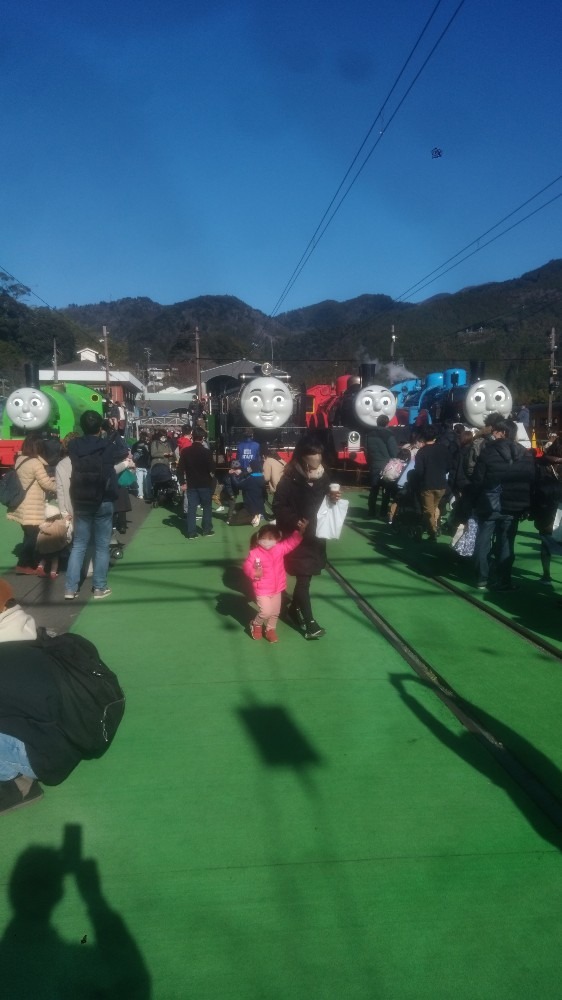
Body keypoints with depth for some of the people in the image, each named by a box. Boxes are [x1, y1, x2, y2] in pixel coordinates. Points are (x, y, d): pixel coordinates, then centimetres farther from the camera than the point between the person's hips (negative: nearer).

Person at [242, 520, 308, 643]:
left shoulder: (279, 549, -5)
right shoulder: (254, 553, -17)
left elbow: (291, 542, 0)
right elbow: (246, 566, -12)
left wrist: (300, 531, -14)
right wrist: (254, 573, -31)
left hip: (277, 589, 5)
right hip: (262, 590, -5)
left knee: (275, 612, 15)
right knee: (266, 612, -11)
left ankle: (270, 629, 38)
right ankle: (256, 625, 20)